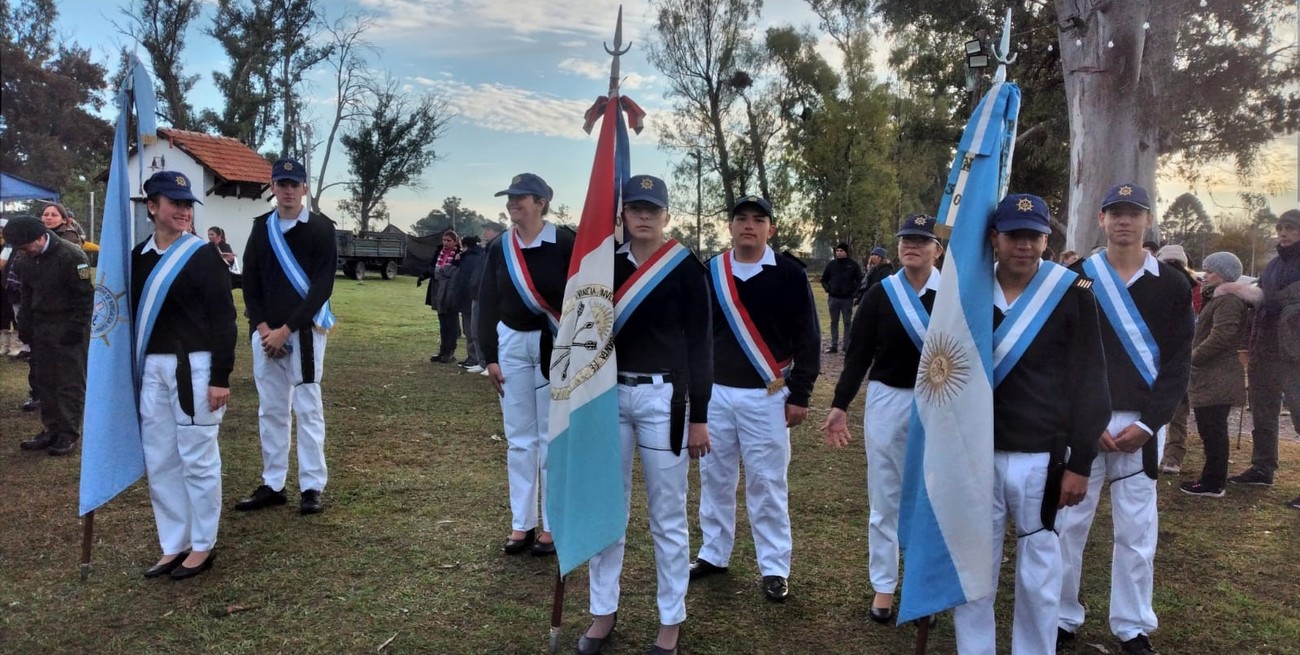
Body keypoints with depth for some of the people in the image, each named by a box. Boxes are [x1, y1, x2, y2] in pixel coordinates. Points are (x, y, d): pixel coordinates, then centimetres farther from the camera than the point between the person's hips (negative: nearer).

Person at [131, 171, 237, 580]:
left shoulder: (204, 256, -7)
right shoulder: (138, 257, 10)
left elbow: (223, 320, -9)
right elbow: (131, 315, 16)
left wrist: (221, 377, -14)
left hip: (194, 367, -6)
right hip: (152, 370, 6)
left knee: (198, 459, 1)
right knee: (159, 462, 10)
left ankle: (202, 546, 14)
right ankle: (174, 546, 22)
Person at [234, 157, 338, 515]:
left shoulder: (320, 228, -5)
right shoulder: (261, 227, 10)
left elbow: (322, 288, -11)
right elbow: (249, 282, 10)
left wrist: (286, 329, -14)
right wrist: (262, 326, -4)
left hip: (305, 330, -5)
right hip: (265, 331, 5)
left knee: (307, 409, -3)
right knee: (271, 410, 10)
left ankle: (312, 487, 4)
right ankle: (272, 485, 19)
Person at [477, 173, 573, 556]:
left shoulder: (565, 243, -9)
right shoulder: (499, 248, 4)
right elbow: (487, 303, 6)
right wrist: (489, 356, 2)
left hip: (554, 346, -4)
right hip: (512, 344, 4)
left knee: (553, 437, 3)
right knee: (519, 438, 9)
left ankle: (552, 526, 14)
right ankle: (522, 524, 19)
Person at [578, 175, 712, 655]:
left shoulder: (686, 267, -4)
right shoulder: (607, 263, 7)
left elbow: (700, 344, -4)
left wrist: (698, 417, -6)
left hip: (662, 398, -4)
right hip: (609, 394, 4)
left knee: (667, 517, 5)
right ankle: (603, 612, 25)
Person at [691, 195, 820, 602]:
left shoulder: (789, 274, -4)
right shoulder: (710, 272, 4)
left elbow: (807, 338, -3)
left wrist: (799, 395, -5)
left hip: (765, 397, -3)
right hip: (714, 393, 3)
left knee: (767, 482, 2)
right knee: (715, 477, 12)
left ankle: (774, 568, 14)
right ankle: (713, 554, 27)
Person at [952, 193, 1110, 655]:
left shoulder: (1072, 294, -4)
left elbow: (1089, 384, -3)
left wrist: (1080, 463, -5)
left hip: (1043, 457, -2)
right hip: (977, 455, 2)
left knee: (1039, 577, 8)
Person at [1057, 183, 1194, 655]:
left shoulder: (1172, 285, 5)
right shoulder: (1076, 279, 3)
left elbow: (1178, 364, 2)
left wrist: (1148, 423, -9)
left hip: (1143, 423, 1)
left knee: (1137, 529, 6)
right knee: (1069, 523, 3)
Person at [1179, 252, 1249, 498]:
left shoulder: (1228, 300, -14)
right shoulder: (1220, 299, 20)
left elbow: (1219, 338, -24)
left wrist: (1192, 357, -16)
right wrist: (1193, 356, 14)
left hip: (1216, 381, -11)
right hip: (1212, 378, 11)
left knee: (1213, 431, -5)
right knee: (1211, 431, 15)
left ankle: (1213, 483, 1)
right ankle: (1212, 477, 23)